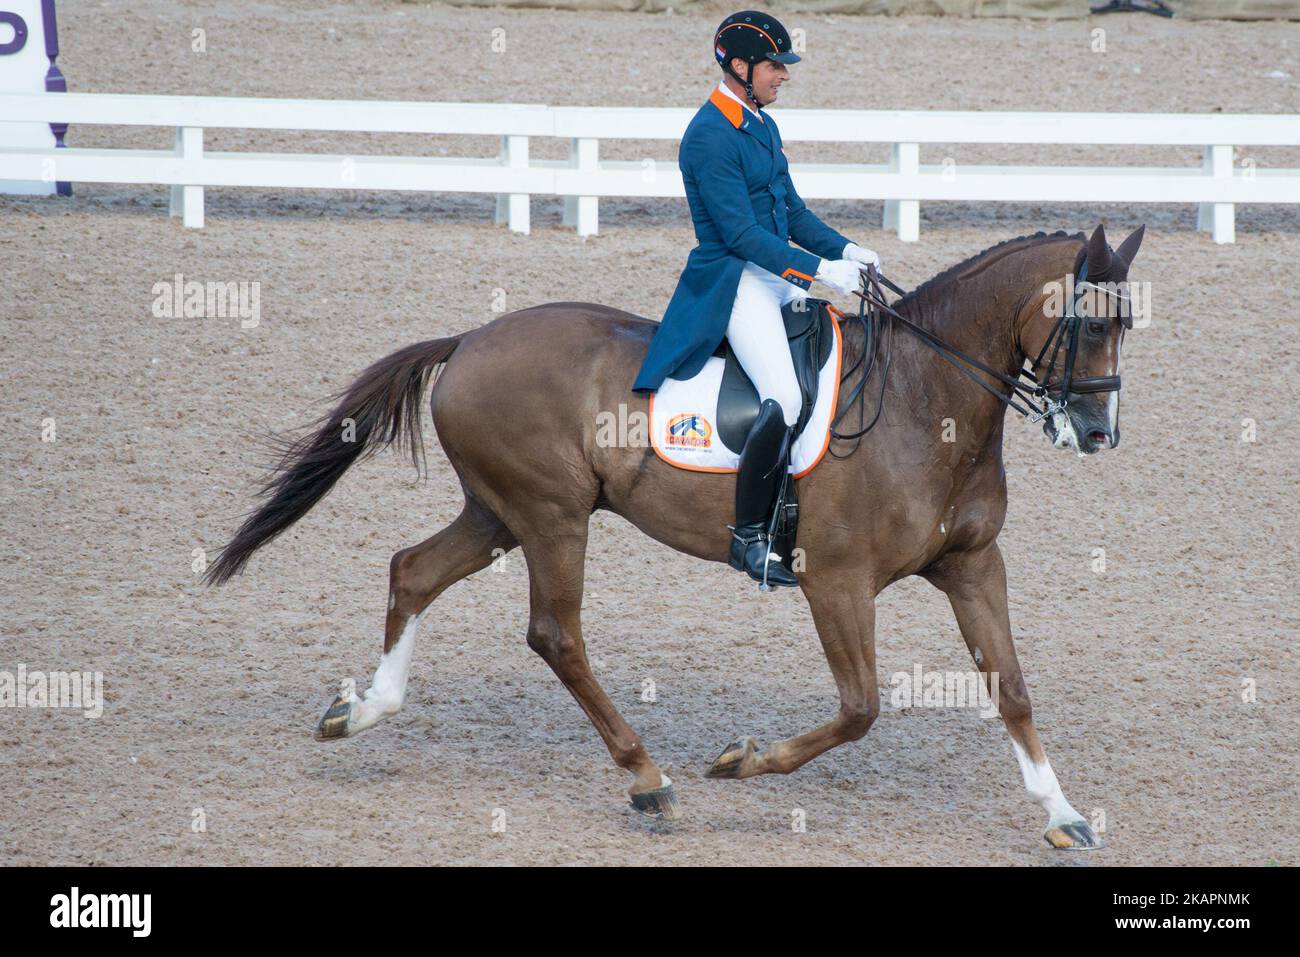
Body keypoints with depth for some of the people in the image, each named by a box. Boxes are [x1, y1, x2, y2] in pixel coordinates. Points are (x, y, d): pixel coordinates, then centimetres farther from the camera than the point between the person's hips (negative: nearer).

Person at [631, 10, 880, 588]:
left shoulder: (763, 127, 14)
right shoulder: (710, 136, -15)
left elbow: (791, 212, 20)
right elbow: (740, 232, -20)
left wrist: (844, 250, 4)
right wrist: (817, 269, -22)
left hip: (777, 276, 10)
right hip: (733, 282, -10)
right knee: (784, 401, -24)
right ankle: (748, 539, -16)